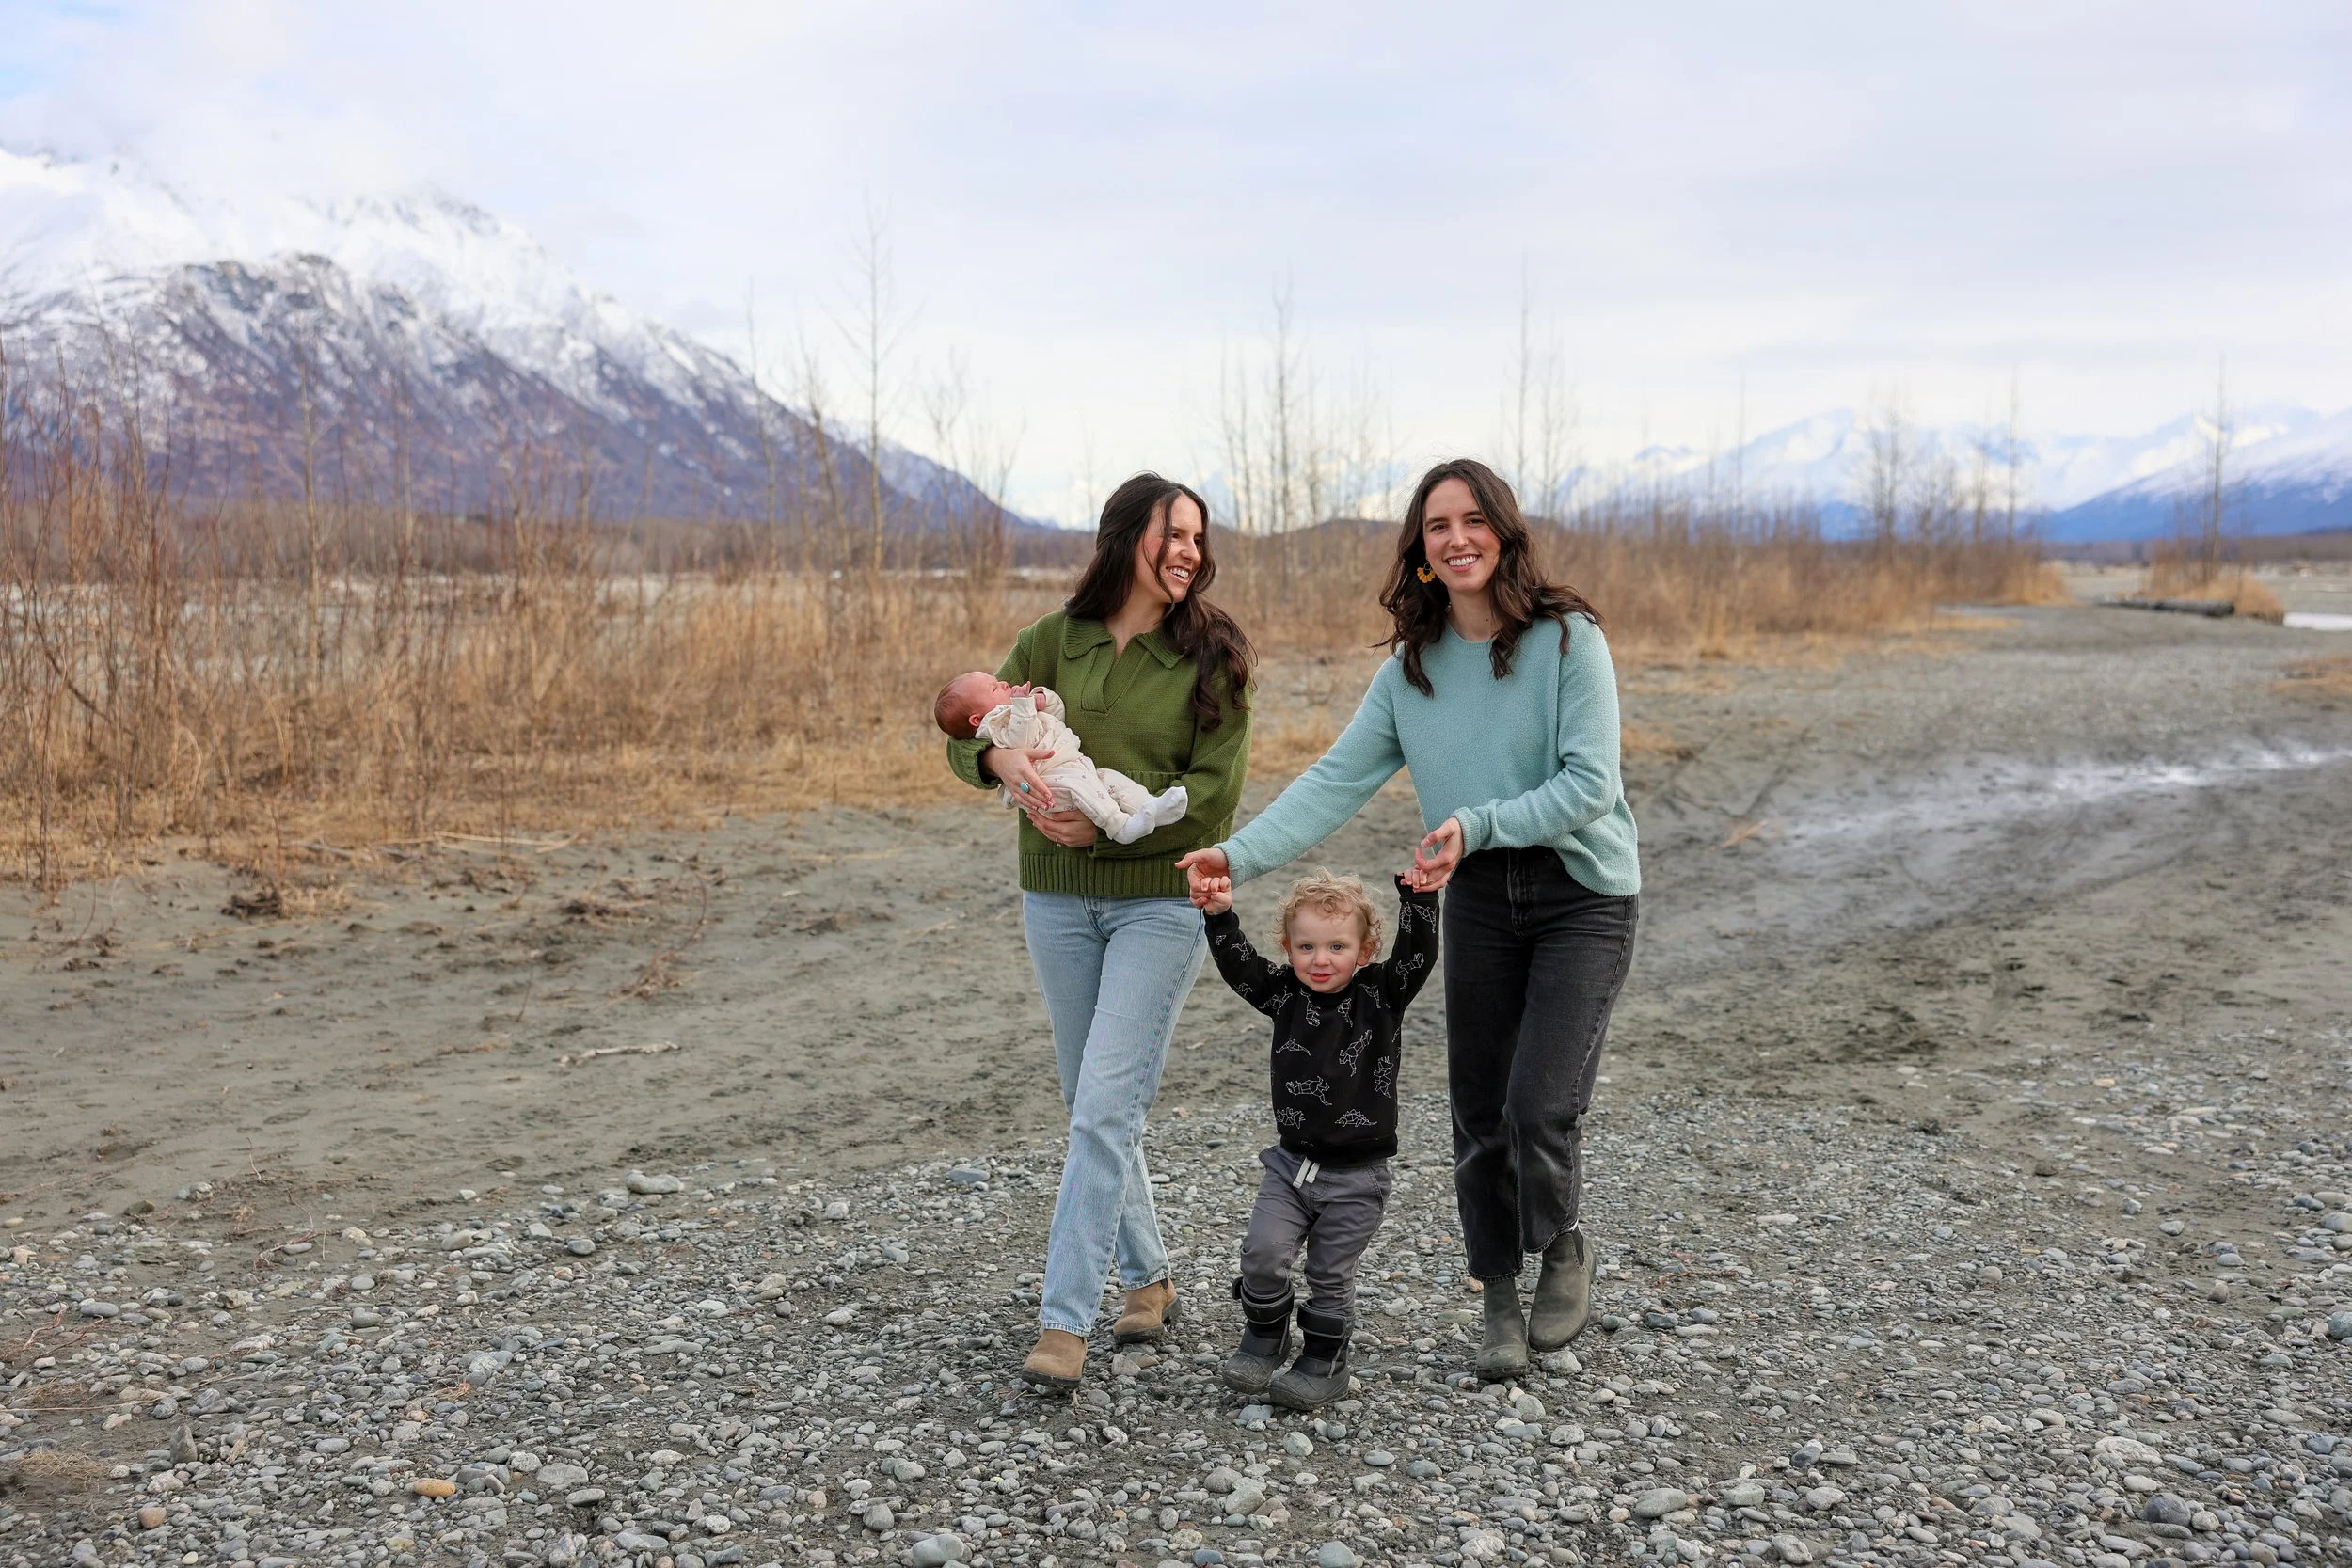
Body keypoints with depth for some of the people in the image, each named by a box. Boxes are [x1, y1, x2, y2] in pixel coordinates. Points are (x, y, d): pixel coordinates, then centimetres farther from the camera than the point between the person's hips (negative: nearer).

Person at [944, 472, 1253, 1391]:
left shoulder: (1211, 654, -4)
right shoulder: (1054, 641, 4)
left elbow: (1214, 793, -9)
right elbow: (965, 736, 1)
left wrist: (1106, 821, -18)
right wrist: (1005, 760, -22)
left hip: (1162, 900, -4)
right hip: (1058, 899, 4)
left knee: (1106, 1107, -11)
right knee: (1090, 1103, 13)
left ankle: (1064, 1322, -8)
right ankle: (1146, 1276, 30)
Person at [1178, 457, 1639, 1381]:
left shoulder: (1568, 639, -11)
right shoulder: (1411, 668, 2)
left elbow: (1590, 785, -15)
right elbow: (1336, 782, -4)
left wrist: (1478, 824, -26)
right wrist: (1240, 856, -17)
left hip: (1582, 896, -4)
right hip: (1477, 898, 4)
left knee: (1540, 1104, -13)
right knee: (1479, 1113, 6)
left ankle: (1564, 1251, 18)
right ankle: (1499, 1304, 24)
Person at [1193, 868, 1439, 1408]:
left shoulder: (1382, 995, -5)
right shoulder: (1286, 994, 0)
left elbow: (1418, 952, -19)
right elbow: (1237, 964, -10)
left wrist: (1417, 893, -32)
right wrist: (1220, 914, -26)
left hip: (1356, 1176, -2)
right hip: (1291, 1161, 3)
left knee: (1330, 1273, 4)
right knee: (1261, 1254, -8)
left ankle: (1323, 1364, 24)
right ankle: (1263, 1343, 16)